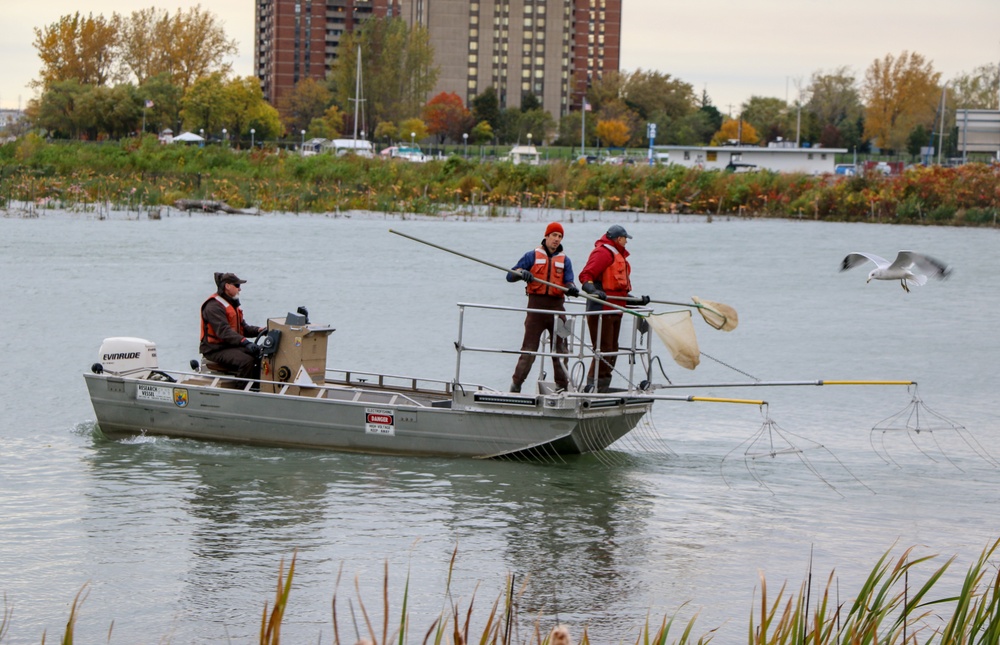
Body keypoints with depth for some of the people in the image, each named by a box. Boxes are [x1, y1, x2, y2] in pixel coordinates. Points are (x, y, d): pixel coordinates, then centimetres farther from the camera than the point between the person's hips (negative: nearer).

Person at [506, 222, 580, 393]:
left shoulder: (564, 260, 13)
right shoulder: (532, 255, 6)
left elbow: (568, 282, 3)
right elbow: (510, 276, 4)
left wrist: (572, 288, -21)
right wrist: (521, 273, -18)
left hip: (556, 307, 2)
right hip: (536, 305, -2)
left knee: (560, 347, 2)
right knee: (529, 347, -5)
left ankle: (562, 385, 9)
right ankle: (516, 384, 1)